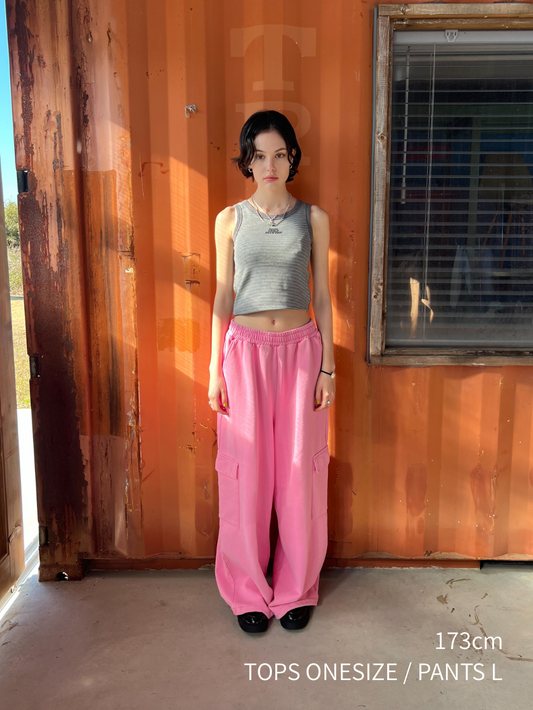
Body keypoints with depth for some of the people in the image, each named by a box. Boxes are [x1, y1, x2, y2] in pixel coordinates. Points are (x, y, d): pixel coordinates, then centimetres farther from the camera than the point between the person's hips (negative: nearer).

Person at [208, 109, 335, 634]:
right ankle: (249, 590, 23)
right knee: (247, 470, 5)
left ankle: (297, 588, 25)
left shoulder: (313, 218, 4)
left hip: (301, 349, 0)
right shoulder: (230, 219, 4)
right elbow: (222, 298, 5)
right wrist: (215, 369, 0)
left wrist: (328, 366, 0)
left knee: (300, 469, 6)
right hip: (246, 350, 0)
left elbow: (322, 296, 4)